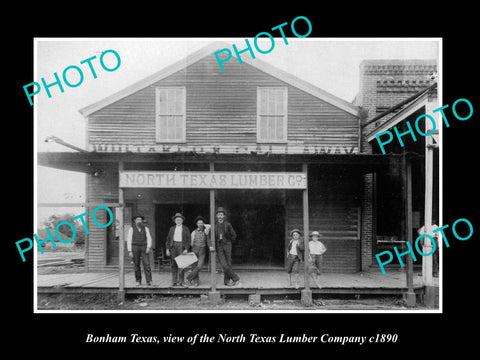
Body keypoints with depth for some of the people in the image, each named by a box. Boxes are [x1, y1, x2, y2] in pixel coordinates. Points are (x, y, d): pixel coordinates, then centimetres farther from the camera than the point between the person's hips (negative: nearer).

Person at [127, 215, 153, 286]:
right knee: (137, 266, 2)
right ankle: (138, 281, 15)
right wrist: (130, 251, -9)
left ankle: (149, 281, -13)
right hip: (135, 248, -1)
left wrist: (149, 247, -13)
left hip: (144, 248, 1)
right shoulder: (131, 229, 1)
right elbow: (129, 240, -1)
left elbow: (149, 239, 2)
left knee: (147, 264, -11)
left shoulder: (145, 228, 7)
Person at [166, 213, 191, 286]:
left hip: (181, 246, -3)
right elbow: (168, 239, 14)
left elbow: (188, 240, 4)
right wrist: (167, 249, 4)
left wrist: (186, 249, -8)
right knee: (173, 264, 1)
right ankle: (174, 281, 4)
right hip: (173, 246, 3)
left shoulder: (186, 229, 8)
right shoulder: (172, 229, 16)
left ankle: (180, 281, -4)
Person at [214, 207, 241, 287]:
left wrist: (229, 242, 11)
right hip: (219, 247, 0)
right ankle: (236, 279, 1)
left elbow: (234, 235, 8)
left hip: (227, 245, 0)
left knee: (228, 264, 0)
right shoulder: (214, 225, 3)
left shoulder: (228, 224, 0)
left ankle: (227, 281, 15)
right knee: (224, 265, -10)